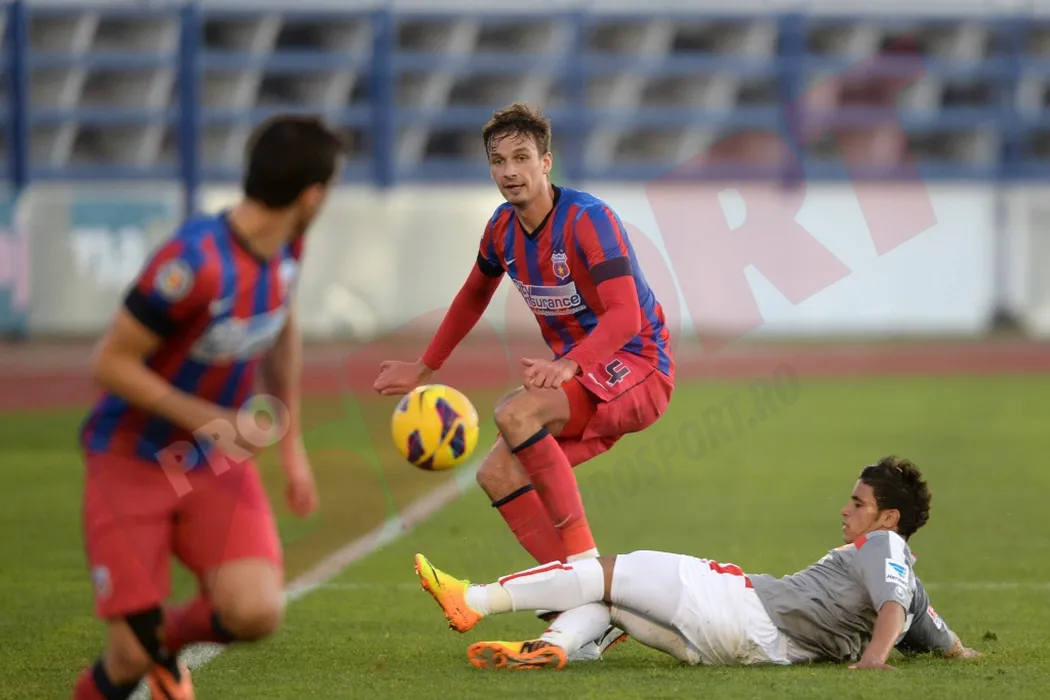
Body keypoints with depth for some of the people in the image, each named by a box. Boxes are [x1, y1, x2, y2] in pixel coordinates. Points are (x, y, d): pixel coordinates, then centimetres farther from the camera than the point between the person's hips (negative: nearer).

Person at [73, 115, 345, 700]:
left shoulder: (286, 244, -4)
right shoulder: (195, 262, -28)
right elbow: (110, 364, -22)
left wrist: (292, 446, 19)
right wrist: (212, 422, -27)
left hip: (218, 464, 6)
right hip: (132, 461, -6)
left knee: (257, 613, -18)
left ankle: (169, 635, 16)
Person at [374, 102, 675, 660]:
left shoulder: (588, 220, -20)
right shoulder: (503, 228, 4)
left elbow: (625, 315, -31)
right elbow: (472, 298, 25)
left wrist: (569, 365, -47)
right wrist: (424, 368, 26)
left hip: (639, 367, -8)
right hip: (581, 375, 8)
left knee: (514, 413, -30)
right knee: (498, 474, -7)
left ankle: (584, 561, -24)